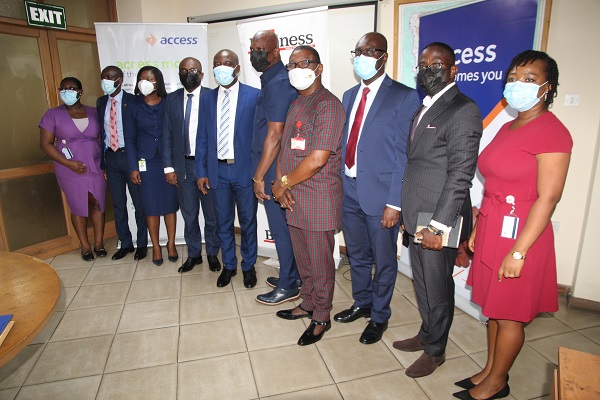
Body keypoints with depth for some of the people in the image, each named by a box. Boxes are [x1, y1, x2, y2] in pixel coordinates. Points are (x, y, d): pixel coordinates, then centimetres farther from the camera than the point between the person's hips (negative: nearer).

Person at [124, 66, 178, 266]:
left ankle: (171, 243, 21)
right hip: (146, 163, 1)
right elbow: (130, 139, 4)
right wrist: (133, 167, -3)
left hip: (169, 161, 0)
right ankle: (156, 246, 20)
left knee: (170, 203, 6)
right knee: (151, 206, 6)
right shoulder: (133, 108, 4)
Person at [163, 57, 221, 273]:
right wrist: (168, 167, 1)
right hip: (183, 166, 3)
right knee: (189, 214, 13)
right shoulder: (172, 99, 7)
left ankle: (212, 254, 27)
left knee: (211, 213, 9)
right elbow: (167, 135, 7)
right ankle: (193, 254, 29)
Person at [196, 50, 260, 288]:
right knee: (223, 222, 12)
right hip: (218, 170, 3)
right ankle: (228, 265, 30)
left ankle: (248, 265, 29)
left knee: (248, 221, 9)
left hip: (245, 169, -3)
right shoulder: (207, 99, 9)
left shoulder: (253, 96, -3)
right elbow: (202, 137, 9)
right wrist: (201, 172, 4)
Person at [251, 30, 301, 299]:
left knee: (280, 226, 2)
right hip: (274, 167, 10)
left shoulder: (277, 83, -17)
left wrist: (259, 177, -16)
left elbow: (274, 136, -22)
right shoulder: (272, 80, 14)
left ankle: (288, 286, 18)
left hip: (274, 169, -10)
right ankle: (292, 275, 33)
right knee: (285, 224, 18)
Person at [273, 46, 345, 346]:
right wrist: (281, 182, -3)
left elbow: (317, 159, -23)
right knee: (302, 259, 21)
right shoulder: (296, 105, 14)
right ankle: (308, 304, 41)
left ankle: (322, 317, 26)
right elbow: (285, 148, 13)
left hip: (319, 199, -8)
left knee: (320, 264, 7)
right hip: (294, 198, 8)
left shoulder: (328, 105, -15)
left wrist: (284, 184, -11)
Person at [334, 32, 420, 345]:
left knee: (383, 260, 11)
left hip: (380, 195, -6)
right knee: (356, 255, 21)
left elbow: (404, 154, -12)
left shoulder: (404, 97, -8)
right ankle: (362, 303, 43)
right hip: (349, 190, 6)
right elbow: (344, 144, 11)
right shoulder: (349, 95, 12)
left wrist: (395, 202, -16)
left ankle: (379, 316, 33)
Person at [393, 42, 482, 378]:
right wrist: (405, 209, 15)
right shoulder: (425, 108, 14)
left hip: (438, 221, -8)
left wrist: (439, 226, -22)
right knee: (423, 283, 21)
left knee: (437, 287, 9)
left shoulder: (464, 110, -14)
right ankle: (426, 334, 43)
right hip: (417, 218, 8)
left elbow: (460, 174, -20)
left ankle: (435, 351, 31)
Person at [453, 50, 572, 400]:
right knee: (493, 307, 19)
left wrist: (518, 252, -20)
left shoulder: (552, 132, -14)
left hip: (521, 234, -8)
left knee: (509, 314, 9)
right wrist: (477, 229, 12)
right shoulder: (508, 128, 10)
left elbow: (547, 199, -19)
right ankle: (491, 369, 37)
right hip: (492, 229, 8)